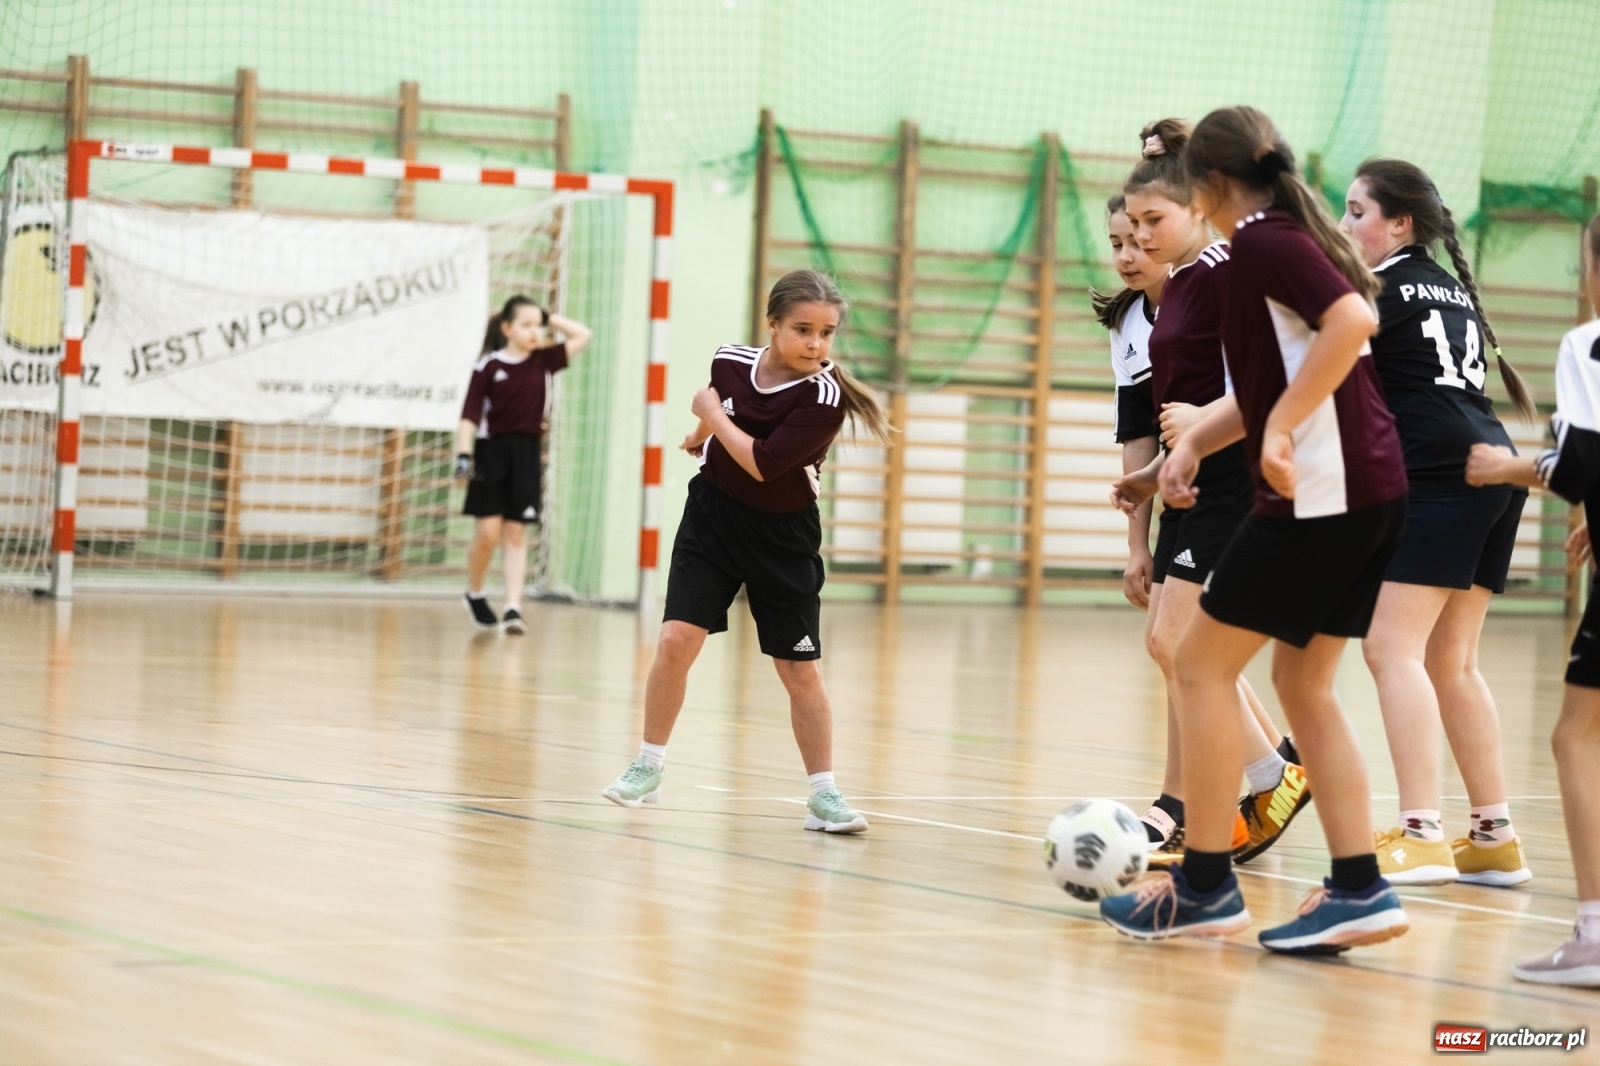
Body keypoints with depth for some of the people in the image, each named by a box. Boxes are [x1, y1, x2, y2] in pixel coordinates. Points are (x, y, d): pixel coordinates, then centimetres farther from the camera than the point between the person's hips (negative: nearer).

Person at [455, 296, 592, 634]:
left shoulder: (543, 361, 6)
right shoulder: (487, 367, -4)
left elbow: (583, 335, 7)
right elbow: (469, 416, -6)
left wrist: (549, 319, 5)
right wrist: (463, 456, -15)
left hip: (526, 453, 3)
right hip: (491, 450, -3)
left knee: (516, 533, 2)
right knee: (488, 532, -4)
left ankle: (513, 607, -1)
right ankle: (474, 595, 19)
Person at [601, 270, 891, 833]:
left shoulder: (825, 398, -23)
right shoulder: (731, 361, -10)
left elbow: (762, 463, -28)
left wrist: (712, 413, -16)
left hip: (782, 538, -2)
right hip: (712, 516, 2)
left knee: (799, 669, 1)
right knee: (676, 641, -10)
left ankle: (823, 794, 13)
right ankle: (648, 769, 6)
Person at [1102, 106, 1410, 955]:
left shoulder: (1261, 242, -9)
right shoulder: (1300, 239, 19)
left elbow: (1352, 319, -27)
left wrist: (1282, 429, -24)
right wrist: (1192, 443, 15)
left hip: (1317, 489, -9)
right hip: (1372, 489, 9)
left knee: (1203, 663, 1)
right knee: (1303, 682, 14)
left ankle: (1205, 886, 4)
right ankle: (1359, 889, 9)